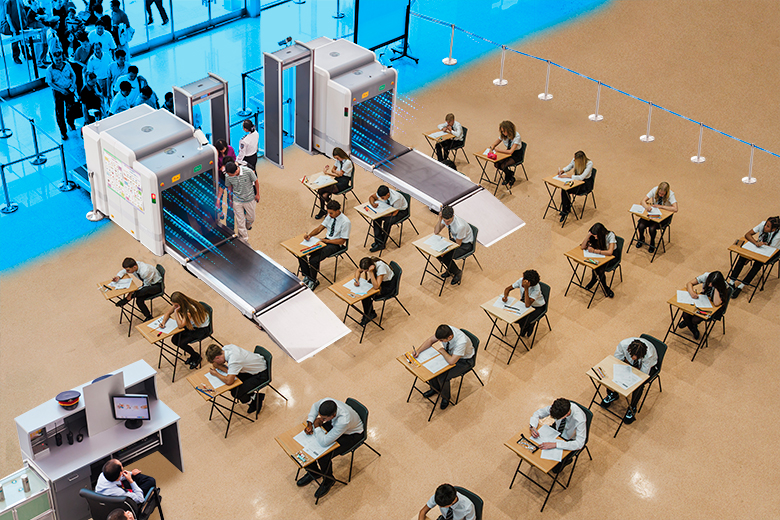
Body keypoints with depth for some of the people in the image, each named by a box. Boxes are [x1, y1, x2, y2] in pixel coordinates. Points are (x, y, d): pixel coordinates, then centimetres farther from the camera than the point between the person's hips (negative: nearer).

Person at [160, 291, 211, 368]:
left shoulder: (191, 309, -35)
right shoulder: (178, 304, -12)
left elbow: (180, 325, -34)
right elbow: (168, 313, 5)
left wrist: (176, 311, -35)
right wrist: (163, 322, -13)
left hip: (202, 329, -8)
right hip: (191, 325, 8)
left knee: (181, 343, -20)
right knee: (174, 340, -8)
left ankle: (196, 357, 7)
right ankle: (193, 354, 12)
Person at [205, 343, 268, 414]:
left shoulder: (233, 360, -35)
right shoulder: (225, 348, -12)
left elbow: (228, 381, -36)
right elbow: (215, 364, 1)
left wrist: (216, 374, -20)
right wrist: (229, 371, -18)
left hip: (261, 374, -9)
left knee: (236, 393, -16)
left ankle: (257, 397, 8)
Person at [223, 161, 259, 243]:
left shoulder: (248, 171, -28)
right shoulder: (228, 177, -21)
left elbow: (256, 182, -10)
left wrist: (257, 194, 2)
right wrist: (230, 198, 13)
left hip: (249, 199, 0)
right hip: (237, 201, 0)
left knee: (251, 218, 20)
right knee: (240, 221, 5)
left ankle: (247, 226, 54)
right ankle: (244, 240, 22)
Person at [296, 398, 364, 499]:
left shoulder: (344, 420, -46)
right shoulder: (325, 402, -28)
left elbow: (324, 442, -43)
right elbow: (314, 406, 0)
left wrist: (316, 426, -28)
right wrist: (310, 423, -14)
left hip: (351, 434, -7)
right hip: (334, 424, 7)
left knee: (324, 457, -21)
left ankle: (328, 481, 11)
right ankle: (312, 471, 20)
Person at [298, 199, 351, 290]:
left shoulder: (345, 222, -20)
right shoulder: (330, 216, 1)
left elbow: (342, 241, -17)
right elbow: (319, 228, 6)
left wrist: (325, 241, -19)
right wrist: (309, 234, -13)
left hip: (336, 244, -7)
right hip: (326, 239, 7)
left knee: (313, 260, -27)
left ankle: (313, 281, -1)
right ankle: (307, 276, 6)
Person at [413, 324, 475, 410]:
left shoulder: (461, 342, -43)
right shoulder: (443, 331, -24)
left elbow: (451, 361, -41)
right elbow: (430, 340, -9)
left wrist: (442, 350, -25)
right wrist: (418, 350, -23)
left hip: (464, 361, -6)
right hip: (449, 353, 7)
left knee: (443, 377, -23)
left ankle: (446, 397, 8)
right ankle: (435, 389, 19)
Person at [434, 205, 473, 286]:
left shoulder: (460, 226, -38)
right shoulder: (445, 219, -19)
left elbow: (458, 244, -24)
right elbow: (436, 232, -15)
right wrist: (439, 219, -29)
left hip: (465, 244, -7)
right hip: (455, 239, 7)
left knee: (447, 257, -24)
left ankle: (458, 273, 5)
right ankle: (449, 270, 11)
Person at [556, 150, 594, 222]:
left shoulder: (589, 164, -27)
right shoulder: (574, 160, -10)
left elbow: (581, 177, -32)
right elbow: (569, 166, 13)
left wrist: (568, 176, -31)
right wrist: (563, 170, -8)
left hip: (585, 184, -6)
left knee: (566, 190, -26)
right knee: (563, 189, -25)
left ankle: (566, 210, -6)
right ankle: (564, 210, -14)